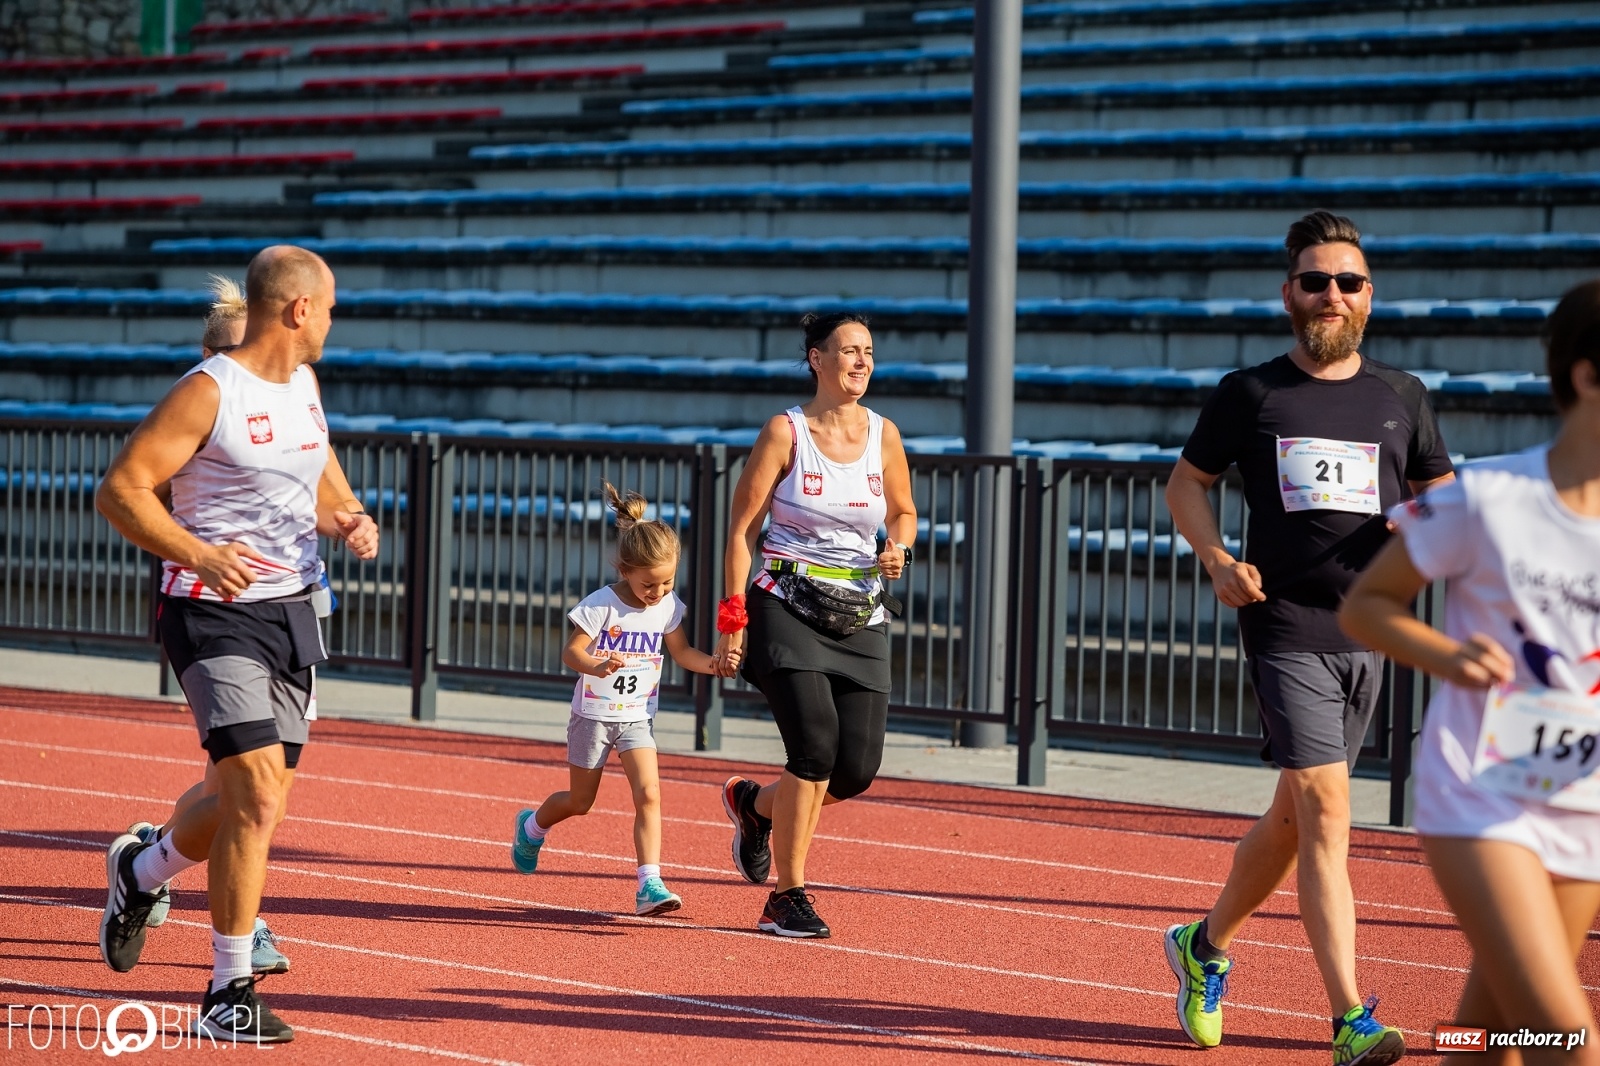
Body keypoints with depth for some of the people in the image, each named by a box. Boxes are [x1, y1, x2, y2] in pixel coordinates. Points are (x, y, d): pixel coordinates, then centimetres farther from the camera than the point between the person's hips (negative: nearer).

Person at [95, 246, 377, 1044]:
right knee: (258, 797, -16)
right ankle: (227, 995, -7)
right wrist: (201, 557, -26)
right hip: (215, 617, -8)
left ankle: (139, 872, 44)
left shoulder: (305, 387, 12)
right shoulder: (209, 393, -13)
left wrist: (341, 522, 4)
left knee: (254, 800, 13)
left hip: (290, 614, 8)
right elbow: (120, 490, -14)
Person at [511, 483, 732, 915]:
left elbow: (681, 652, 8)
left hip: (637, 718, 3)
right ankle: (532, 826, 46)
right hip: (593, 714, -3)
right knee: (580, 801, 13)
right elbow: (571, 651, -21)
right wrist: (595, 667, -42)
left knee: (648, 793, -16)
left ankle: (650, 884, -19)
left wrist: (711, 664, -12)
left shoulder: (668, 607, -4)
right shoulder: (602, 605, -19)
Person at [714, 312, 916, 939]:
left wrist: (898, 548, -2)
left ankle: (754, 804, 30)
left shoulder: (883, 435, 6)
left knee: (857, 769, -2)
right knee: (816, 747, -19)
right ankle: (787, 897, -4)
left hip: (859, 621, 5)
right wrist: (732, 615, -10)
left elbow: (903, 512, 21)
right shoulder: (786, 432, -5)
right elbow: (742, 526, -4)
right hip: (787, 610, -5)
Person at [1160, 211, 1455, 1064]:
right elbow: (1186, 483, 14)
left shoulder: (1400, 398, 11)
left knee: (1293, 817, 12)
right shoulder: (1249, 394, 4)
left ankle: (1206, 946, 36)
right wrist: (1217, 559, -5)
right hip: (1286, 630, -4)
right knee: (1325, 809, -15)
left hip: (1369, 633, 4)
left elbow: (1443, 497, 19)